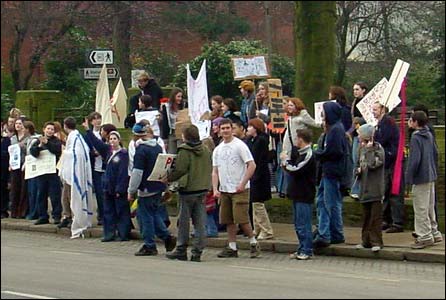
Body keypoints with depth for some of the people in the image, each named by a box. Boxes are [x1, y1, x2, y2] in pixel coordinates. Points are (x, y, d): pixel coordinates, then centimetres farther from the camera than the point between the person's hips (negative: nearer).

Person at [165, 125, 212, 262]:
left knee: (184, 221, 5)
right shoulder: (206, 150, 6)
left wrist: (167, 178, -1)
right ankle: (197, 252, 6)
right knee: (200, 222, 6)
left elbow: (179, 170, -14)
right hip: (203, 189, 6)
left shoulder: (184, 150, -13)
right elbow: (209, 169, 12)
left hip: (188, 190, -6)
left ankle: (181, 250, 11)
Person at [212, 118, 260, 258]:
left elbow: (252, 165, -11)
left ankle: (253, 243, 6)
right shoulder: (217, 150, 13)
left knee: (241, 218, -11)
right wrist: (215, 189, 1)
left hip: (239, 189, -6)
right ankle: (232, 248, 12)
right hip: (224, 190, 6)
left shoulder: (239, 145, -6)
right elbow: (215, 172, 14)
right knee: (228, 220, 6)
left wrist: (242, 184, -16)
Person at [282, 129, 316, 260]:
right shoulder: (302, 154, 17)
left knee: (304, 225, -6)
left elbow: (296, 170, -21)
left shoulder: (308, 155, -15)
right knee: (299, 225, 13)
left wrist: (285, 164, -4)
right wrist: (287, 164, -1)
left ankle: (306, 251, -1)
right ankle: (302, 249, 19)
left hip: (304, 196, -10)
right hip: (298, 194, 10)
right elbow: (295, 168, 17)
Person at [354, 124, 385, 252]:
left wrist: (369, 149, -16)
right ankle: (366, 240, 19)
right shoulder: (362, 148, 12)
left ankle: (376, 242, 1)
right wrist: (358, 170, 2)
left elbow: (373, 164, -23)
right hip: (365, 189, 7)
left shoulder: (378, 149, -9)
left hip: (375, 189, -7)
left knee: (375, 216, -4)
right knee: (366, 216, 12)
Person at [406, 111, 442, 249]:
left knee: (421, 209, -1)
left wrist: (409, 177, -15)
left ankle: (425, 236, 2)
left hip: (420, 178, -9)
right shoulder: (429, 135, 8)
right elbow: (435, 153, 17)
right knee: (430, 207, 18)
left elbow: (415, 160, -22)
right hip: (431, 176, 9)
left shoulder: (416, 137, -17)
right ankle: (434, 233, 25)